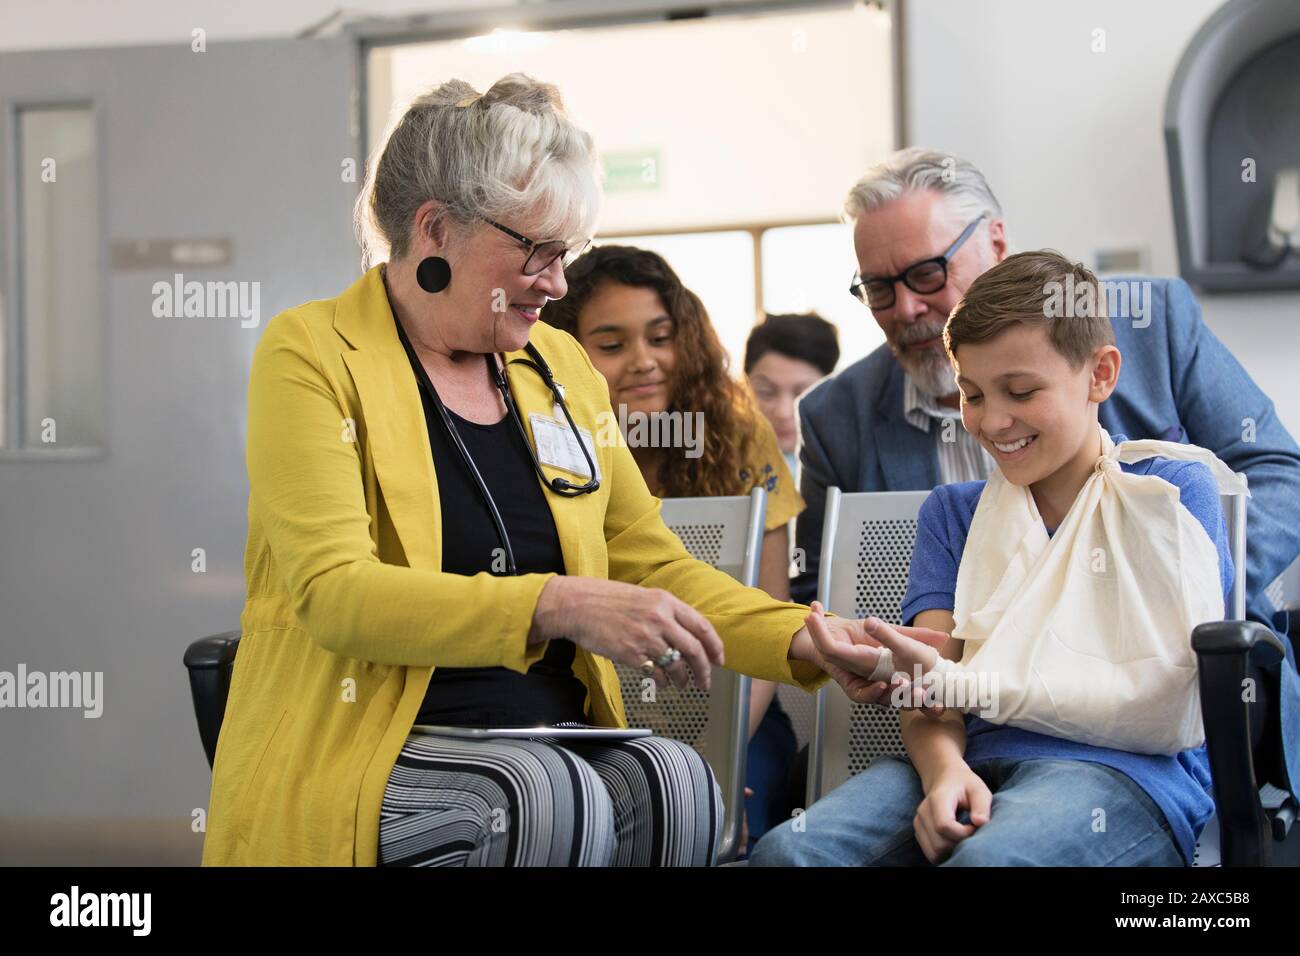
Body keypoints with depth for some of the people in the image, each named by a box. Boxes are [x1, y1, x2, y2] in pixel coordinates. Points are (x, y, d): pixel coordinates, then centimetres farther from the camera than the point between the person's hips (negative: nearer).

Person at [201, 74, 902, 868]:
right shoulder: (312, 357, -4)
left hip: (557, 745, 5)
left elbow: (654, 566, 20)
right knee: (556, 801, -33)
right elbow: (335, 592, -17)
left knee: (675, 783, -26)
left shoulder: (559, 367, 14)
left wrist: (809, 644, 4)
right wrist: (559, 606, -27)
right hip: (370, 757, -5)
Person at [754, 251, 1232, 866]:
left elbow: (1156, 699, -3)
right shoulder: (952, 512, 24)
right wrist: (943, 766, -15)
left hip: (1123, 770, -4)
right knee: (787, 852, -27)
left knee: (986, 861, -40)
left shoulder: (1171, 491, 10)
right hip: (976, 762, 5)